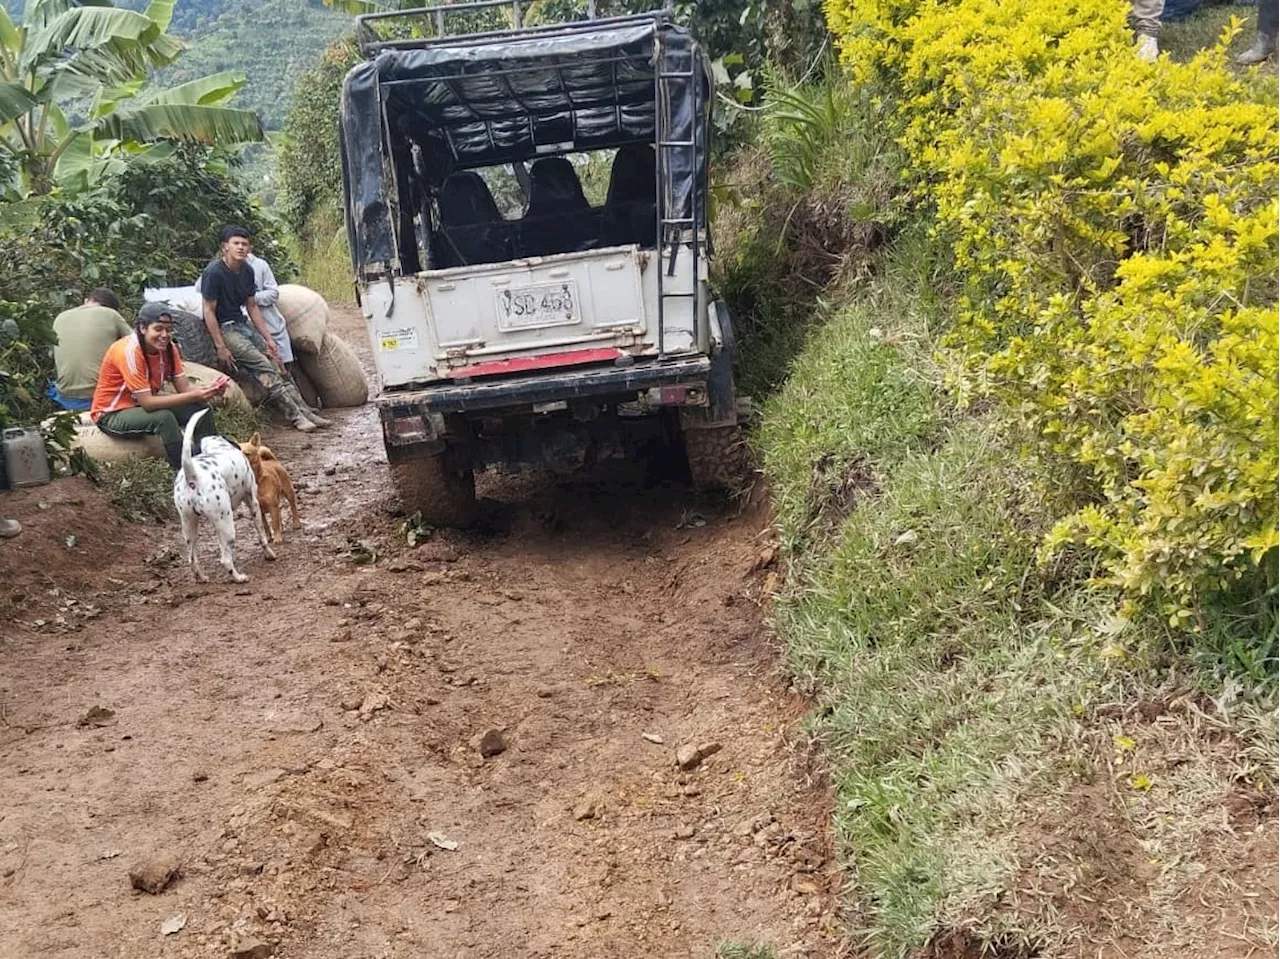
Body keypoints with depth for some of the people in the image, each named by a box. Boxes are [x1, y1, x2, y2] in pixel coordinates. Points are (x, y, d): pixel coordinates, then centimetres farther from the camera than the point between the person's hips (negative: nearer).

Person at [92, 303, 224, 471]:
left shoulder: (168, 347, -8)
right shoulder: (130, 351, -29)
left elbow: (184, 386, -12)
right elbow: (147, 403, -32)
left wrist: (207, 390, -34)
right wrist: (194, 396, -38)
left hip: (143, 404, 7)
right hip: (112, 414, -7)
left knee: (201, 408, -10)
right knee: (164, 417, -33)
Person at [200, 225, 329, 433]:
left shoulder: (247, 270, 6)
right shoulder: (214, 272, -16)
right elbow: (209, 311, -16)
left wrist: (268, 338, 8)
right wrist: (220, 347, -20)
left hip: (242, 323, 8)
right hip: (223, 328, -8)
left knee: (277, 363, -3)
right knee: (263, 365, -20)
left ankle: (304, 411, -4)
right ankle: (294, 416, -20)